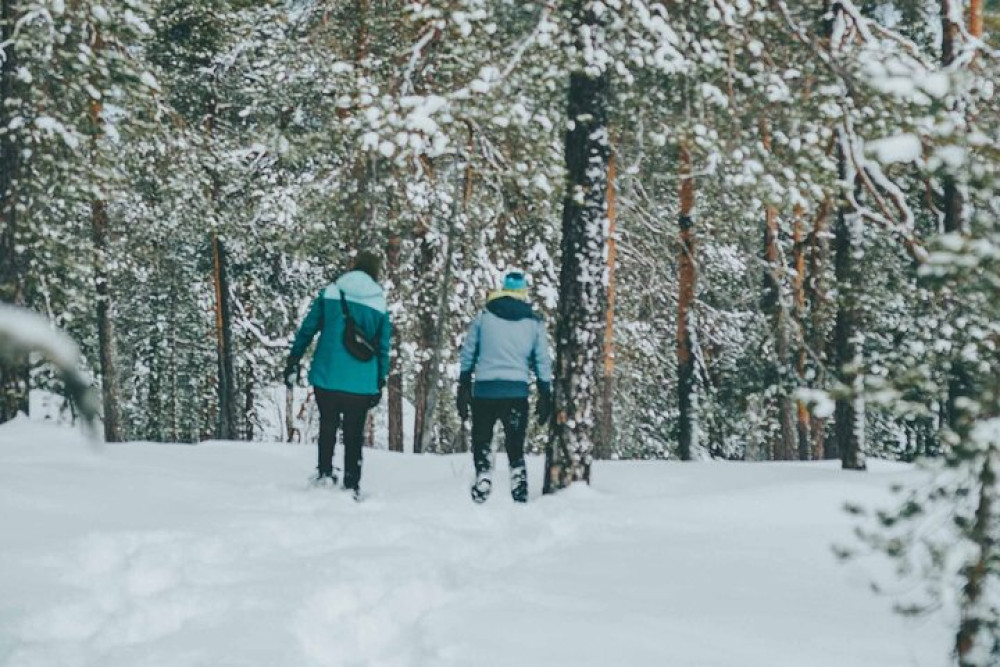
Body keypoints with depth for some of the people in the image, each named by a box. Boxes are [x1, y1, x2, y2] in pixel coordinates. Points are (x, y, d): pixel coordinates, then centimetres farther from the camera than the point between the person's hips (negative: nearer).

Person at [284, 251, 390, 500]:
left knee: (327, 426, 17)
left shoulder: (330, 294, 1)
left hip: (327, 377, 0)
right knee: (354, 435, 9)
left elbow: (306, 330, 0)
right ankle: (352, 485, 8)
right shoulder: (380, 305, 2)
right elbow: (383, 348, 5)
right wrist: (380, 384, 11)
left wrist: (293, 362, 6)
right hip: (361, 384, 0)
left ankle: (325, 473, 8)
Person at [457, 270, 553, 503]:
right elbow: (543, 362, 8)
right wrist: (545, 398, 13)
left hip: (484, 390, -1)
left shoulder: (483, 317, 5)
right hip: (517, 392, 1)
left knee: (481, 442, 11)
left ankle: (482, 481, -4)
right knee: (515, 447, 10)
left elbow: (468, 355, 6)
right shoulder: (534, 323, 6)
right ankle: (519, 489, 0)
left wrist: (463, 390, 12)